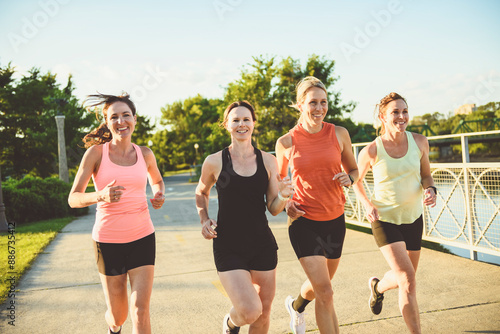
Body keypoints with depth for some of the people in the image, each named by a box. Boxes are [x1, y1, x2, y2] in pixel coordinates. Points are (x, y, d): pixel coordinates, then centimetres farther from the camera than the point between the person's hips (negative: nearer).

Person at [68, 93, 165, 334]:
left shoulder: (145, 154, 2)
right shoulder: (96, 152, -7)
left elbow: (157, 180, 23)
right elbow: (73, 199, -8)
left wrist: (159, 195, 1)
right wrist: (100, 196, -28)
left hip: (142, 237, 2)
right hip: (108, 240, -1)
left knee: (140, 310, -9)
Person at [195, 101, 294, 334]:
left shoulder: (267, 161, 2)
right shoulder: (215, 162, -4)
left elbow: (273, 209, 4)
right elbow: (201, 193, 15)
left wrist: (283, 196, -17)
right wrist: (204, 220, -1)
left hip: (262, 245, 3)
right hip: (228, 247, -3)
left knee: (263, 312, 13)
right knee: (250, 311, -15)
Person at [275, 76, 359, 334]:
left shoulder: (339, 134, -2)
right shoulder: (286, 143, -7)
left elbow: (354, 169, 11)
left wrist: (349, 179, -12)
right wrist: (285, 203, -9)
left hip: (335, 220, 4)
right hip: (304, 221, -4)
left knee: (321, 285, 23)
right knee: (325, 293, -10)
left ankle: (295, 305, 56)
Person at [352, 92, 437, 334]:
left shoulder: (419, 142, -6)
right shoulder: (371, 151, -15)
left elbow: (426, 175, 8)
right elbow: (356, 180, 2)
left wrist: (430, 189, -14)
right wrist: (367, 204, -14)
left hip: (413, 219, 5)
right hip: (384, 220, -4)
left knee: (404, 278, 20)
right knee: (408, 280, -17)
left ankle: (378, 287, 54)